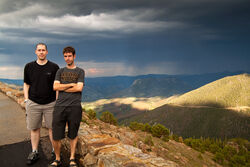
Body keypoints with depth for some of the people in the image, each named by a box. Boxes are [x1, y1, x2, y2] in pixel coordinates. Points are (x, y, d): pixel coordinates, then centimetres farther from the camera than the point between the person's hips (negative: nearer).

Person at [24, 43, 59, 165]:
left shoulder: (54, 67, 0)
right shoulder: (29, 67, 5)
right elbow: (26, 85, 10)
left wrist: (57, 101, -4)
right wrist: (26, 101, 2)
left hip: (50, 103, -1)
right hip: (33, 103, 2)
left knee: (52, 127, 6)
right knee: (34, 128, 9)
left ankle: (55, 150, 20)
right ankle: (34, 152, 23)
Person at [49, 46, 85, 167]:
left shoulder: (80, 71, 7)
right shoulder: (60, 71, 15)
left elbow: (79, 88, -7)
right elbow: (55, 87, 1)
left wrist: (63, 88, -1)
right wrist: (71, 84, -5)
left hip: (74, 107, -2)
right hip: (60, 107, 2)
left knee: (73, 135, 9)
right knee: (56, 136, 1)